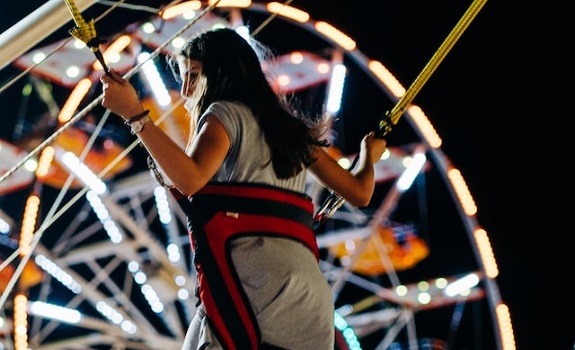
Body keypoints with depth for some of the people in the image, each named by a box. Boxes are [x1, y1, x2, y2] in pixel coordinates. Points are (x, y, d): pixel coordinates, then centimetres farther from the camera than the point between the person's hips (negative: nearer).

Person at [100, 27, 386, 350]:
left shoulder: (225, 112, 6)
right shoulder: (292, 128, 27)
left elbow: (190, 178, -14)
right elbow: (359, 192, 28)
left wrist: (135, 114, -14)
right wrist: (370, 156, 50)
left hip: (253, 276, -8)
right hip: (307, 285, 8)